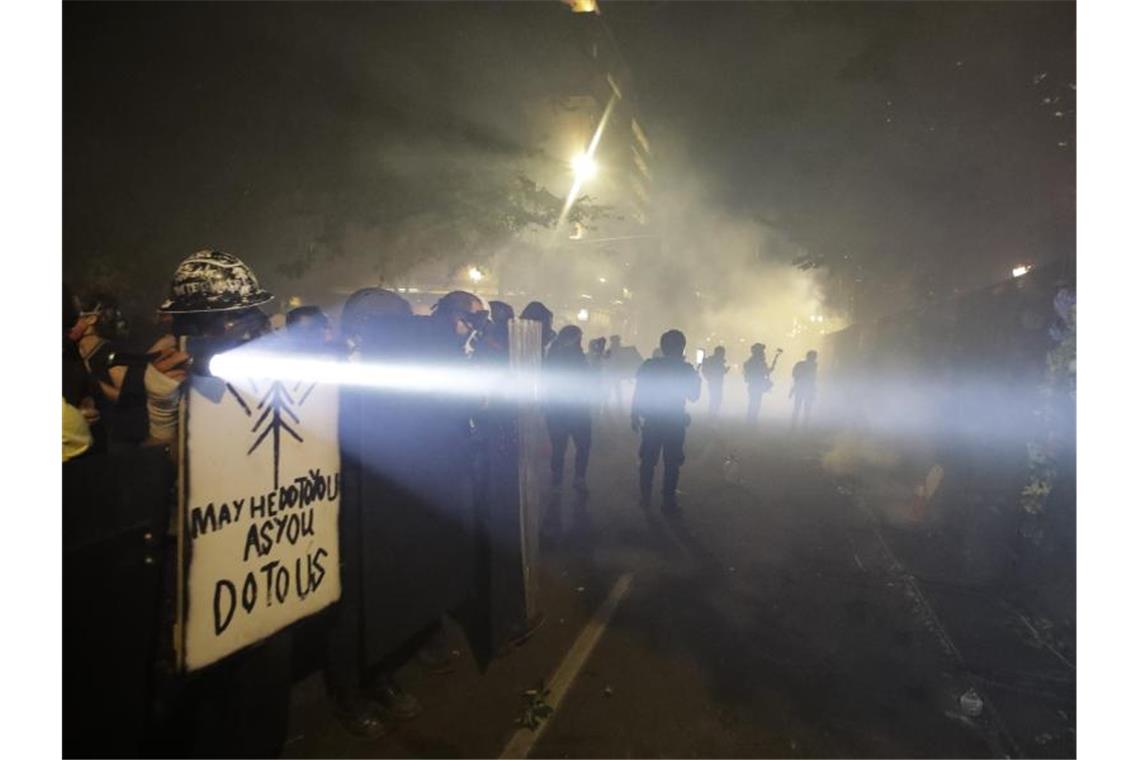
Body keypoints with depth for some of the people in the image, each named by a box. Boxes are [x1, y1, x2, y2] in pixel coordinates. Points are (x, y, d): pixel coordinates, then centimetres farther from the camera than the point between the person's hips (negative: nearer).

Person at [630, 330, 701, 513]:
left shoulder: (648, 366, -4)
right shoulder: (686, 369, -8)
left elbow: (638, 393, -4)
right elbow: (694, 396, 1)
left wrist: (634, 416, 5)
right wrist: (697, 380, 17)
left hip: (651, 421, 2)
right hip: (674, 423, -2)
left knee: (648, 461, 13)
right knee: (671, 463, 8)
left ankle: (645, 498, 20)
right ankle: (667, 502, 12)